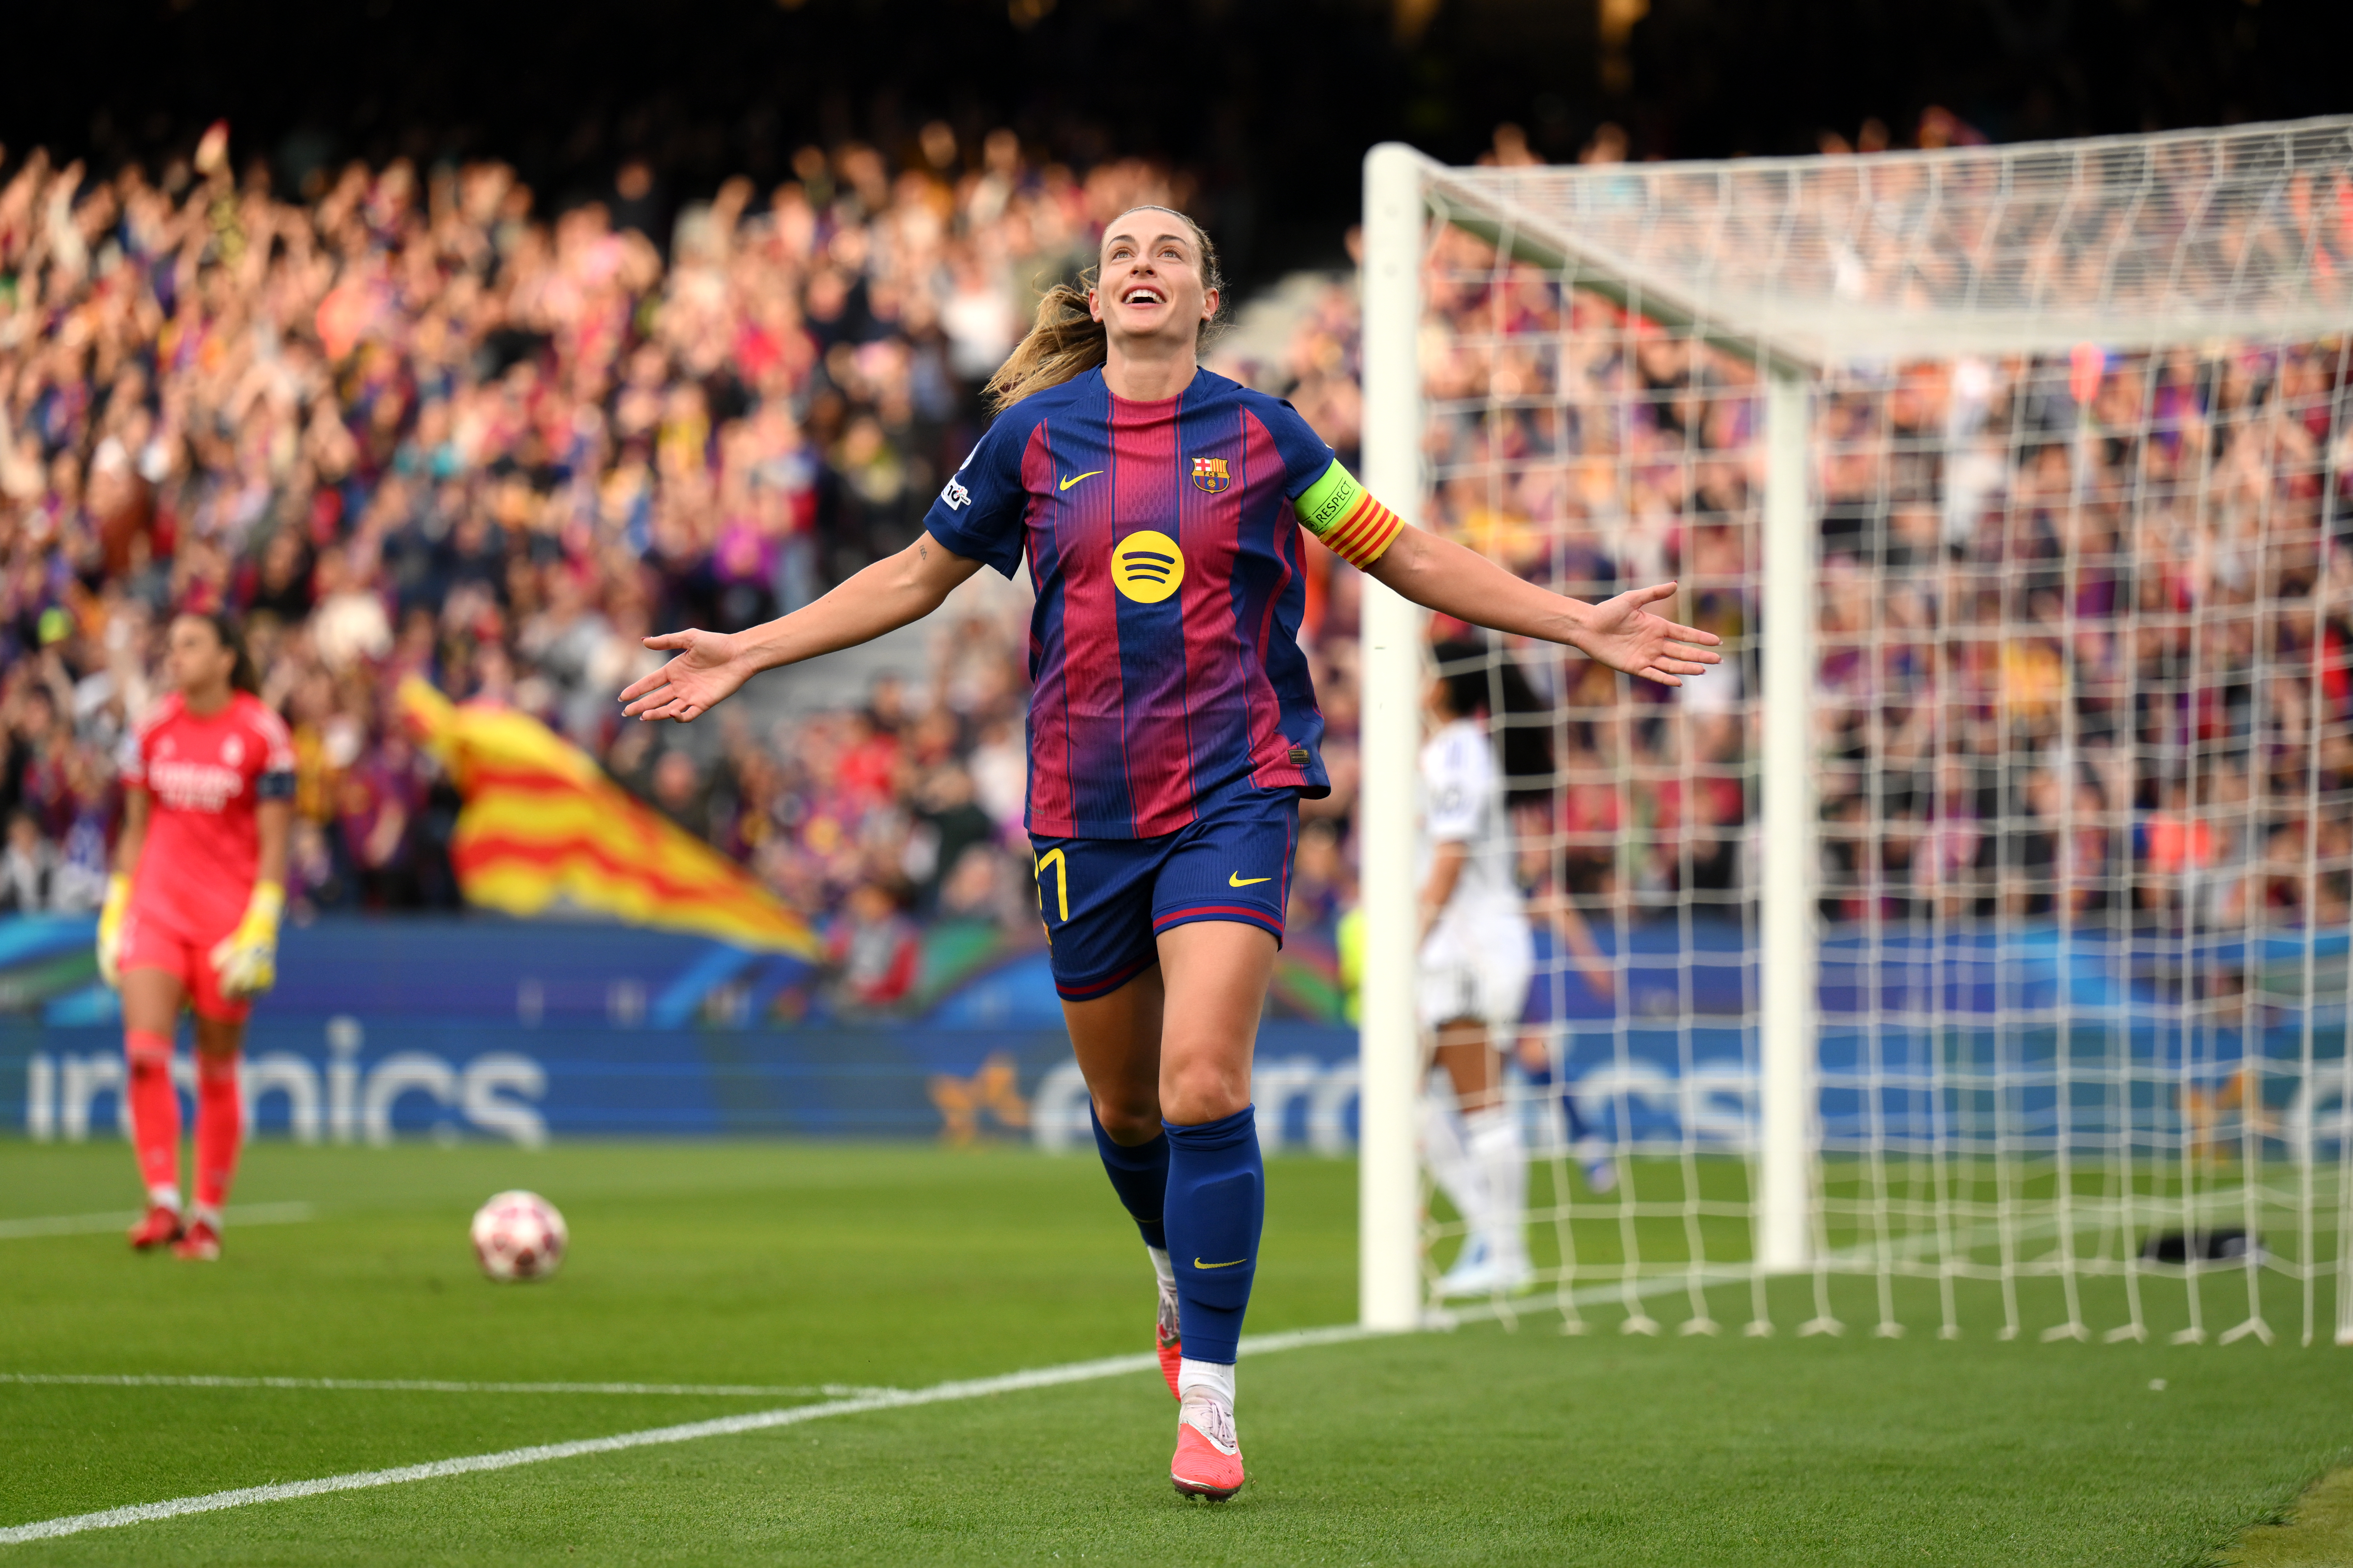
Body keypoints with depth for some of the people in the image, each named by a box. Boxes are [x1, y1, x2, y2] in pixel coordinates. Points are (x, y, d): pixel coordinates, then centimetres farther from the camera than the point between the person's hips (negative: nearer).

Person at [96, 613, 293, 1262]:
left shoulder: (264, 735, -5)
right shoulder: (154, 730, 6)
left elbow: (273, 846, -6)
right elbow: (135, 832, 14)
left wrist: (259, 933, -12)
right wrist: (113, 914, 10)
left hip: (229, 916, -3)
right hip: (156, 908, 3)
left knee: (217, 1072, 4)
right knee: (145, 1053, -15)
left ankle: (208, 1219, 15)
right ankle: (163, 1203, -13)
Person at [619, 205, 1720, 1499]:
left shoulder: (1258, 433, 1)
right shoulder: (1033, 437, 3)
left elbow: (1408, 557, 11)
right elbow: (916, 578, 15)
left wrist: (1583, 625, 6)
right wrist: (745, 654, 12)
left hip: (1233, 796, -2)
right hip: (1084, 809, 2)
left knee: (1203, 1086, -18)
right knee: (1123, 1105, 12)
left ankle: (1208, 1398, -10)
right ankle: (1180, 1270, 45)